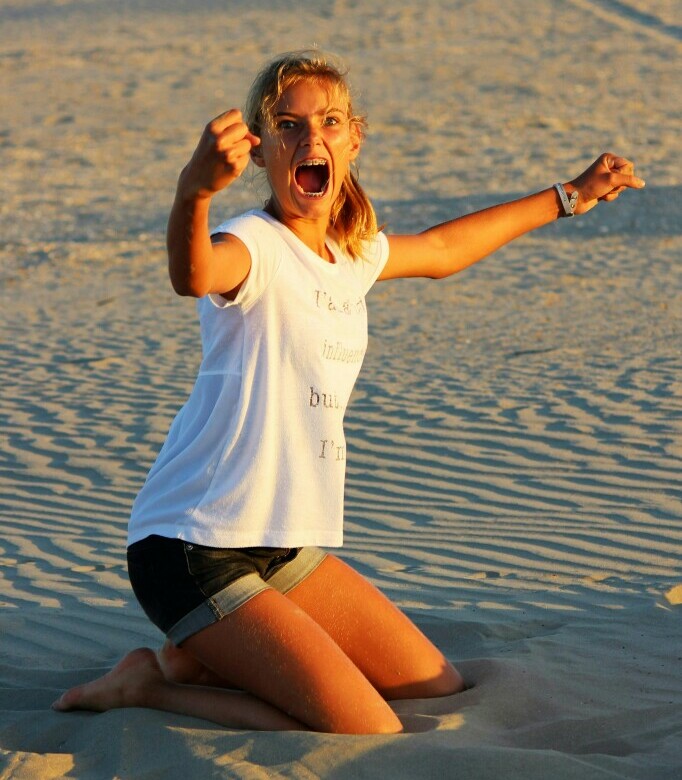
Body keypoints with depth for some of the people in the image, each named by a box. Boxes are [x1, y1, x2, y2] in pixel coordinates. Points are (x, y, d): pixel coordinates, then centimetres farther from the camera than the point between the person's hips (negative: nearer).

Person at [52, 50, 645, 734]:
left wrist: (568, 197, 38)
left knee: (440, 691, 11)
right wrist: (194, 190, -65)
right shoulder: (255, 247, -17)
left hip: (289, 548, 9)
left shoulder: (352, 253, 9)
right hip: (194, 550, -9)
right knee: (369, 737, -16)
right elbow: (194, 276, -43)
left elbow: (440, 251, 32)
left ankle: (201, 657, 17)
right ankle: (153, 684, 1)